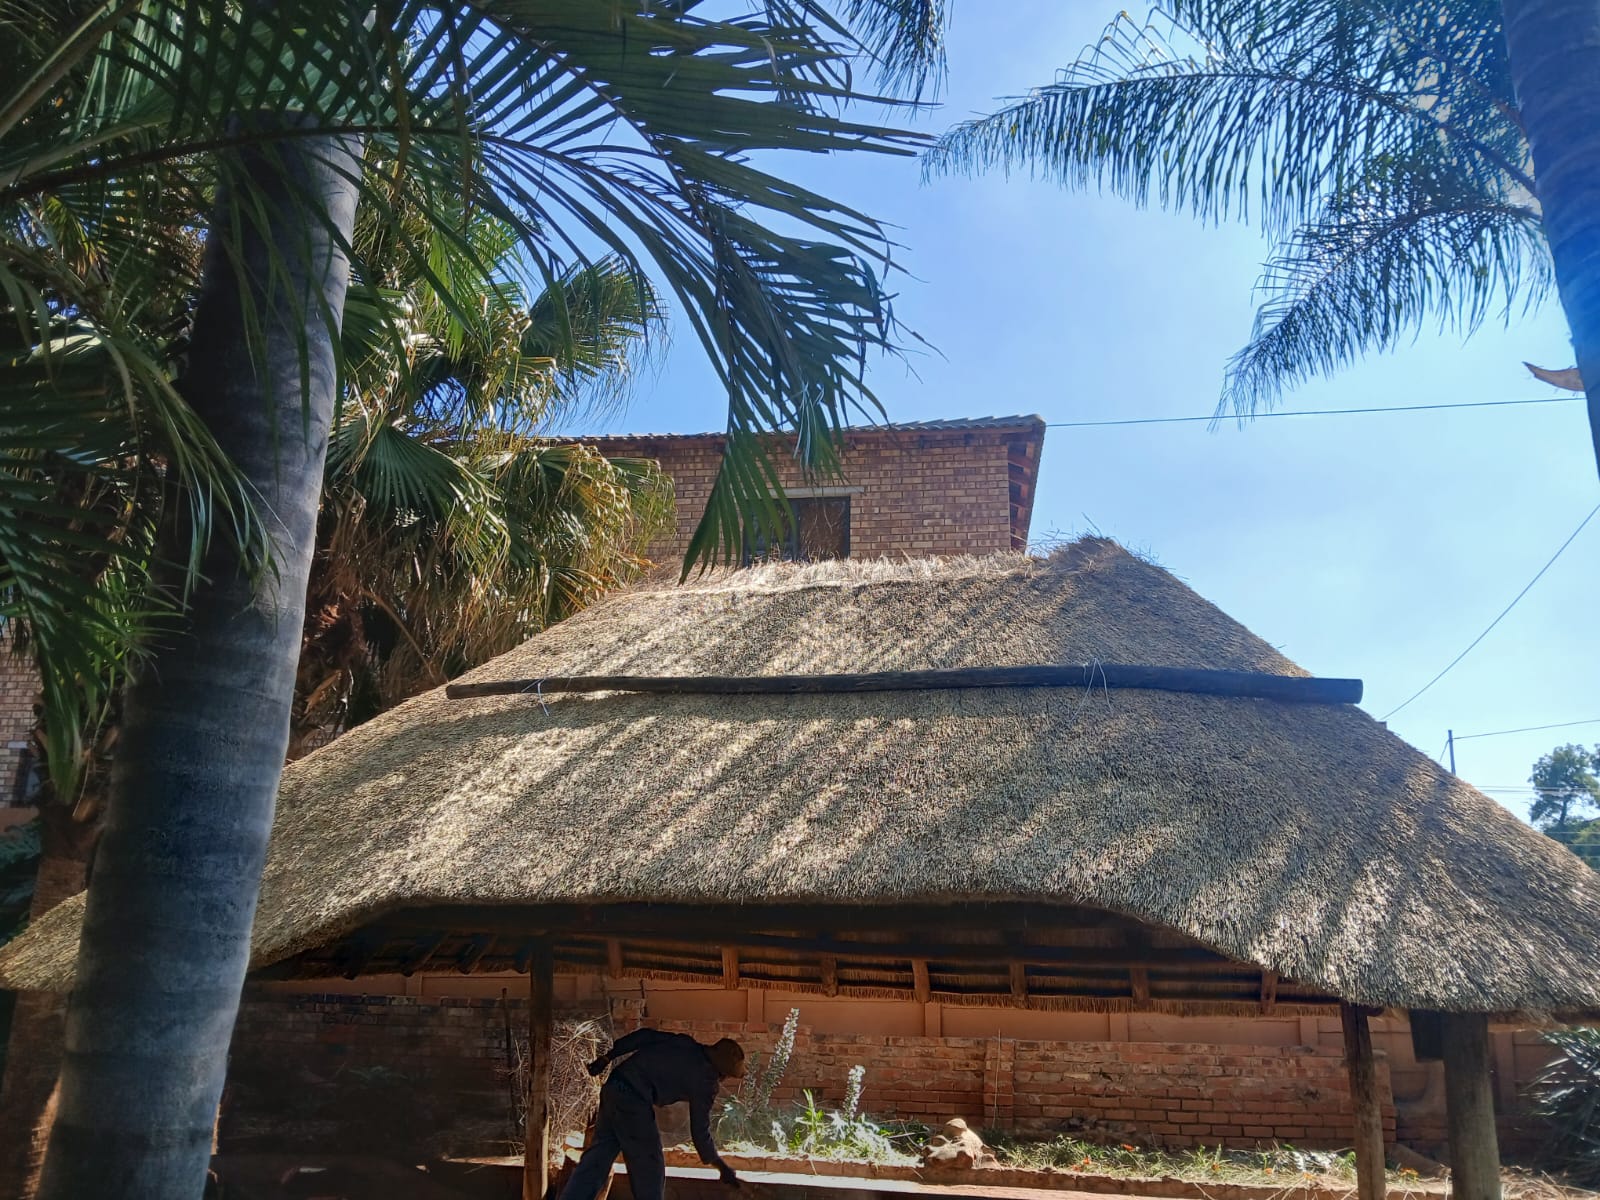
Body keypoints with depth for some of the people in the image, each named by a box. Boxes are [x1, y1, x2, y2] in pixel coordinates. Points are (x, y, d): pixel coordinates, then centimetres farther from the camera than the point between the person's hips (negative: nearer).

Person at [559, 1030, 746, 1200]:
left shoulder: (685, 1043, 12)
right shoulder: (706, 1080, -3)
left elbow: (643, 1036, 8)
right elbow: (700, 1131, 1)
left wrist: (607, 1057, 12)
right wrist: (722, 1167, 13)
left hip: (613, 1086, 7)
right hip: (633, 1100, -7)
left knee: (599, 1155, 16)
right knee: (648, 1166, 8)